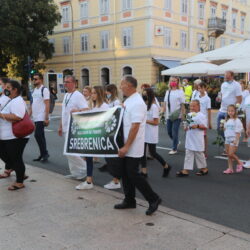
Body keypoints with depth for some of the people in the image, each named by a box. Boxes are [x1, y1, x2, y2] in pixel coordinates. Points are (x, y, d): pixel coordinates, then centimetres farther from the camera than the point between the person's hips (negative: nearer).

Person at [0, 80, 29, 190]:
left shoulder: (17, 101, -17)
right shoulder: (10, 100, 16)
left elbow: (17, 117, -31)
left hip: (16, 137, -11)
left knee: (15, 158, -2)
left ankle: (19, 182, 13)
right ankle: (21, 174, 29)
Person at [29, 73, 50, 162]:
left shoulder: (44, 90, -10)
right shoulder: (34, 90, 15)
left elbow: (47, 104, -15)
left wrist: (46, 118, -20)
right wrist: (29, 115, 15)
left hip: (41, 118, -8)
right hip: (35, 117, 8)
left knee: (38, 135, -12)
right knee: (40, 136, 11)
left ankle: (44, 153, 1)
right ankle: (43, 154, 18)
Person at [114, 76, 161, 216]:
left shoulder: (137, 103, -19)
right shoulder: (128, 101, 11)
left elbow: (135, 127, -23)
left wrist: (126, 146, -23)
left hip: (133, 148, -9)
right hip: (126, 146, 9)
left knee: (133, 174, -5)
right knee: (126, 173, 14)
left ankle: (153, 199, 8)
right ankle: (129, 201, 26)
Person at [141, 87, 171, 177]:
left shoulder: (154, 107, -14)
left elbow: (156, 122, -16)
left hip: (151, 134, -7)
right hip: (143, 133, 7)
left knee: (152, 153, 2)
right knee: (142, 152, 4)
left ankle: (166, 166, 23)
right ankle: (144, 171, 11)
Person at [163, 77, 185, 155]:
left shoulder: (180, 92, -5)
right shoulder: (168, 92, 12)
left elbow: (182, 104, -8)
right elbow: (165, 103, 15)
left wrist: (182, 114, -13)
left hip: (177, 116, -6)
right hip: (169, 115, 6)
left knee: (175, 132, -4)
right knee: (169, 131, 12)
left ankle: (174, 149, 8)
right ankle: (176, 142, 38)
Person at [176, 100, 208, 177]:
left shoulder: (201, 116, -9)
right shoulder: (188, 115, 12)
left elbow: (204, 127, -11)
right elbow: (186, 124, 23)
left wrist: (197, 126, -24)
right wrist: (185, 127, 2)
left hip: (198, 140, -6)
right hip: (189, 139, 6)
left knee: (199, 154, 5)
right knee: (188, 154, 5)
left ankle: (204, 168, 23)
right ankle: (186, 170, 6)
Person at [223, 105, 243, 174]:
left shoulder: (237, 120, -9)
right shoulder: (227, 120, 12)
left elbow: (238, 131, -12)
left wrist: (236, 140, -17)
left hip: (233, 139, -7)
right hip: (227, 139, 7)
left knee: (231, 154, -11)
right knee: (228, 155, 8)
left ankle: (239, 163, 13)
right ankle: (230, 168, 15)